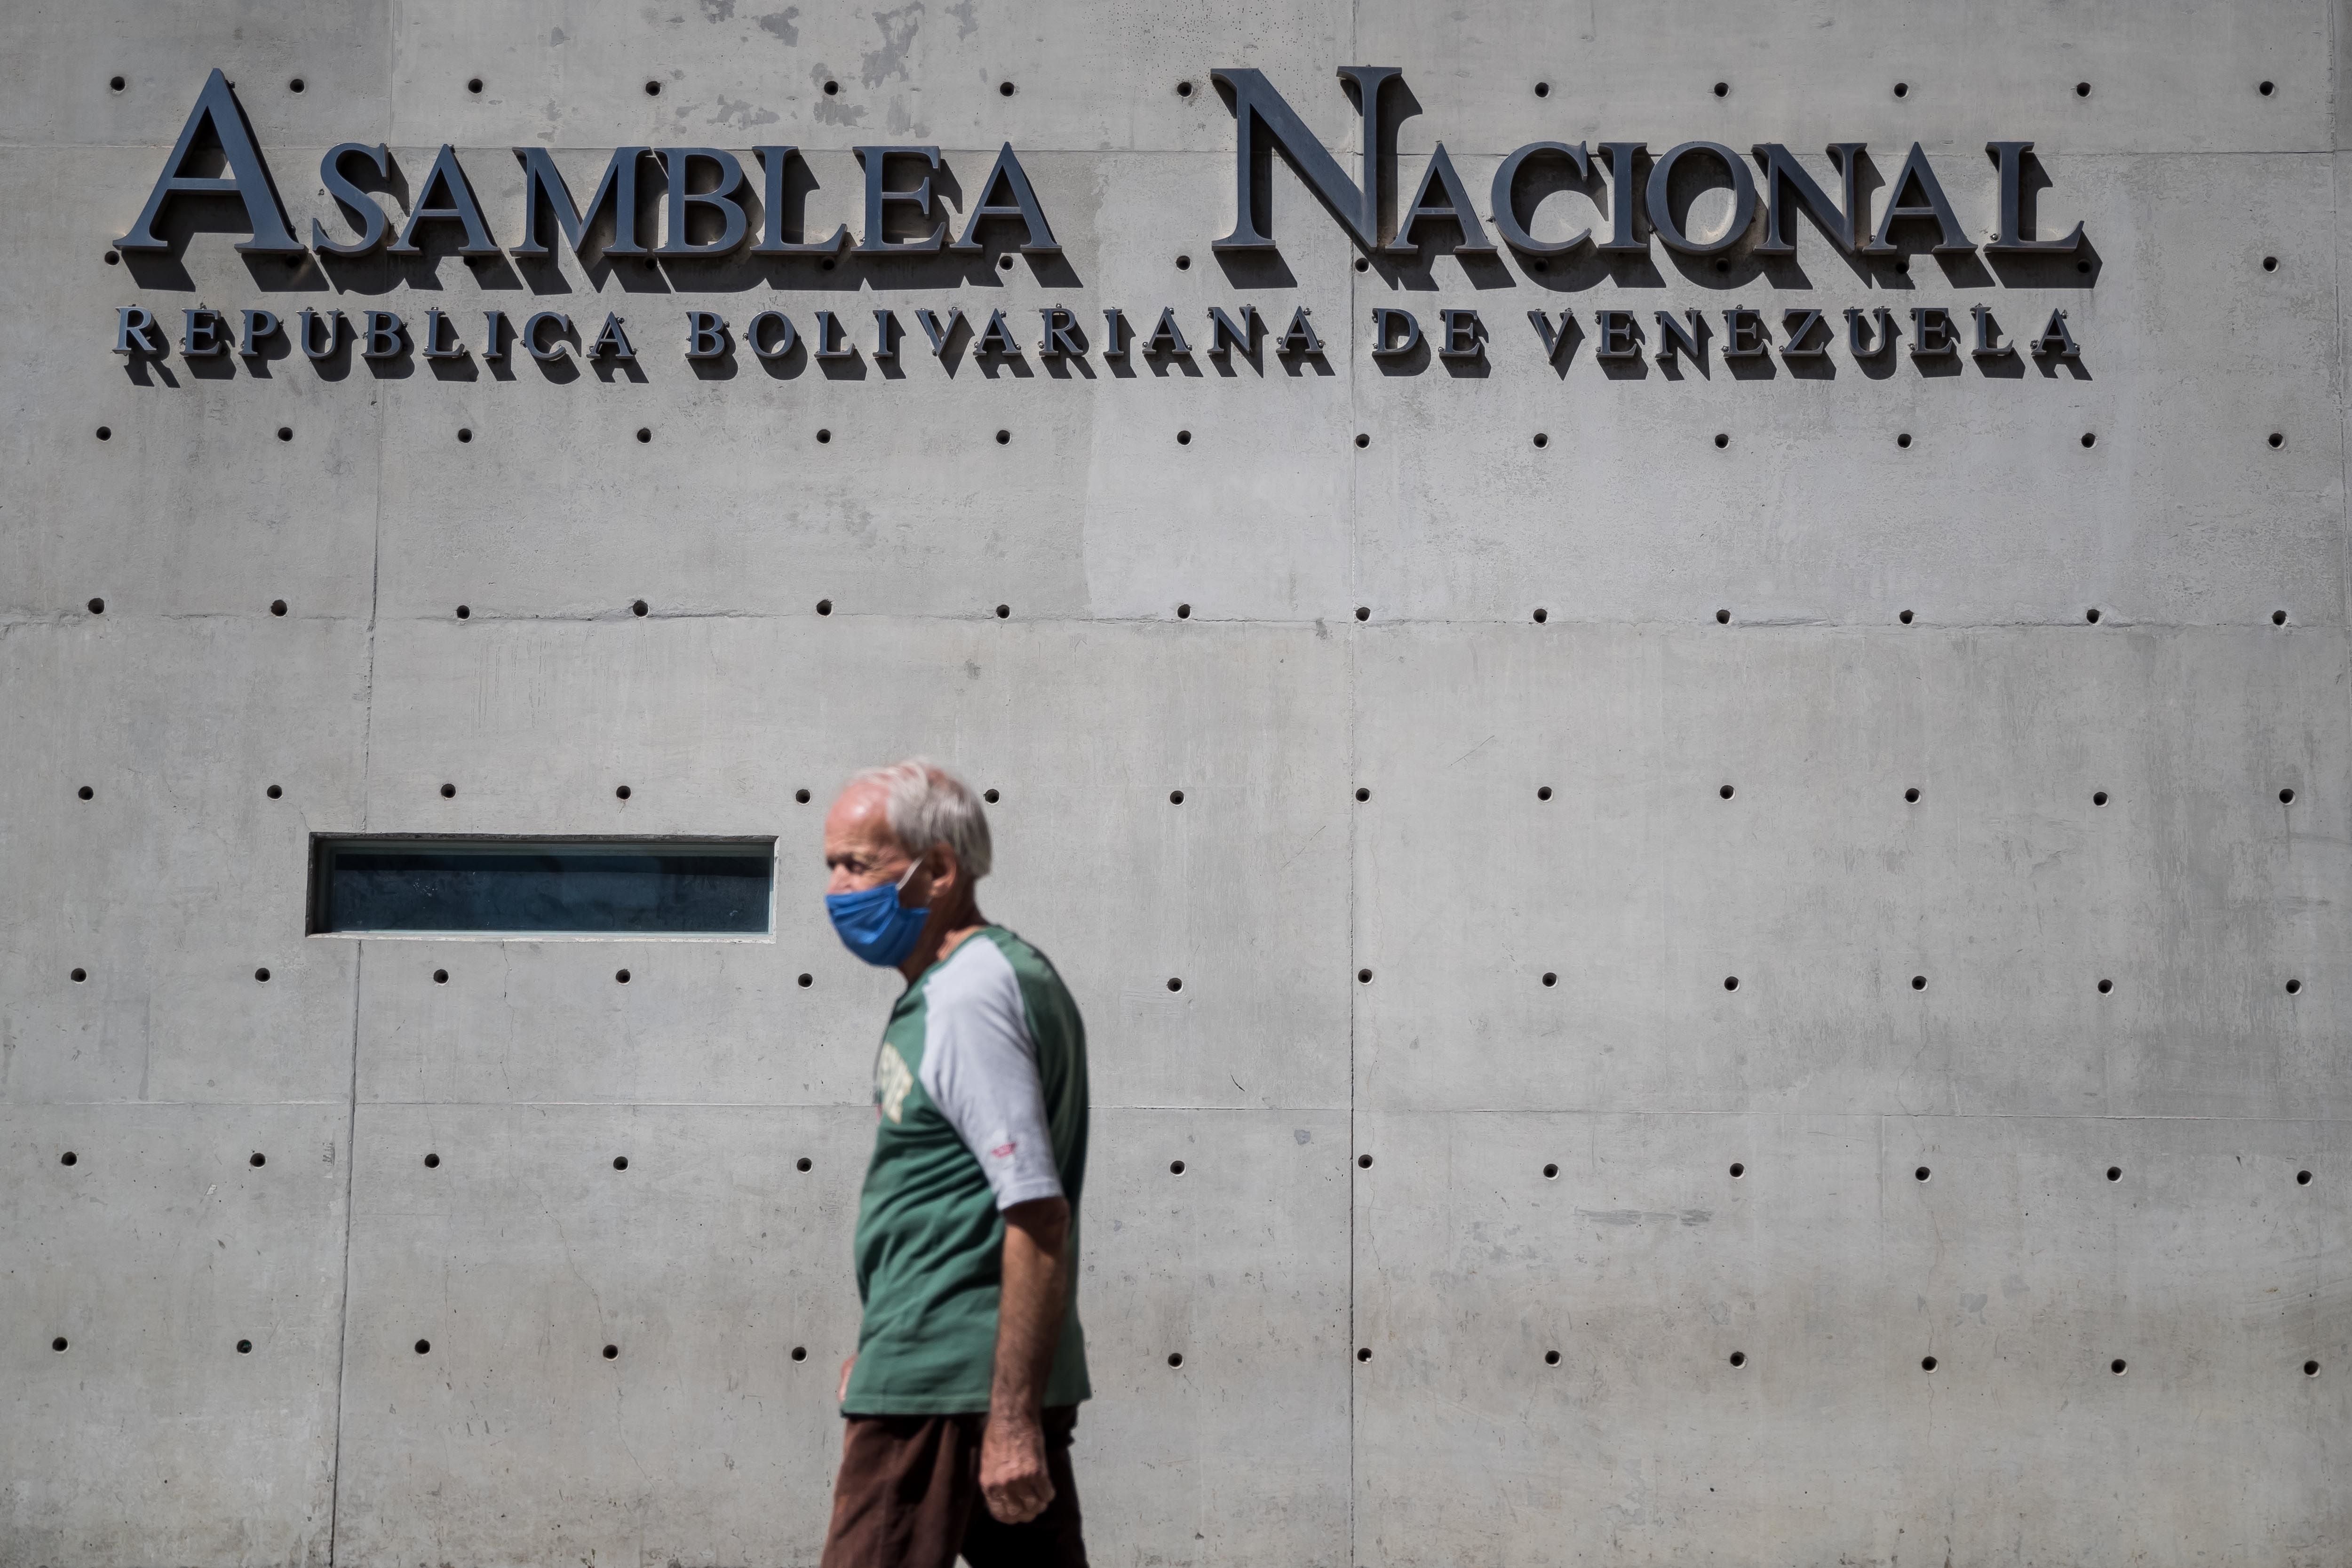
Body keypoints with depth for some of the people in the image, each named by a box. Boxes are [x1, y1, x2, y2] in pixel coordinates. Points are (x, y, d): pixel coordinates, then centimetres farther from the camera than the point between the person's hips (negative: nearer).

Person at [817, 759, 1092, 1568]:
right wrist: (881, 1343, 27)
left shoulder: (971, 997, -15)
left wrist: (1013, 1419, -23)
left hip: (943, 1386, -10)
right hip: (997, 1378, 10)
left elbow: (1040, 1219, -22)